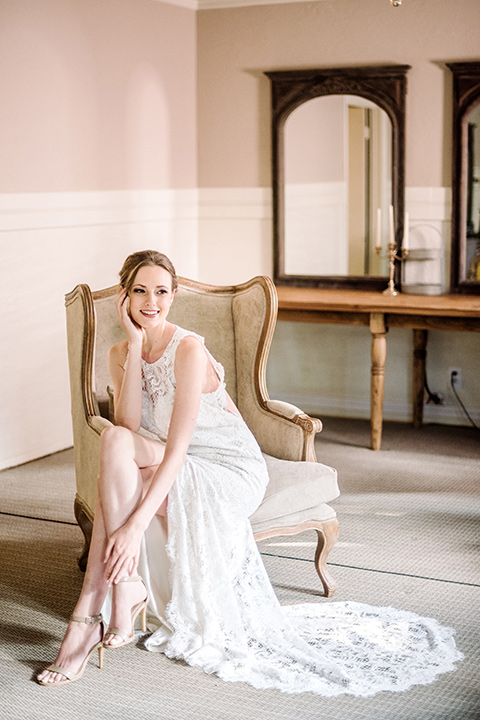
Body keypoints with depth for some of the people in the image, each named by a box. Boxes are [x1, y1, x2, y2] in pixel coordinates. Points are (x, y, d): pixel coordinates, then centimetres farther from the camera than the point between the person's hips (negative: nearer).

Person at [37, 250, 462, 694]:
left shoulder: (189, 349, -19)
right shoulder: (120, 354, 2)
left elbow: (177, 449, -27)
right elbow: (129, 427, -16)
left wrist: (135, 523, -36)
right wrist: (135, 345, -18)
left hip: (232, 472, -6)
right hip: (177, 473, 6)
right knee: (115, 442, -25)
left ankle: (90, 614, -20)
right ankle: (126, 589, -25)